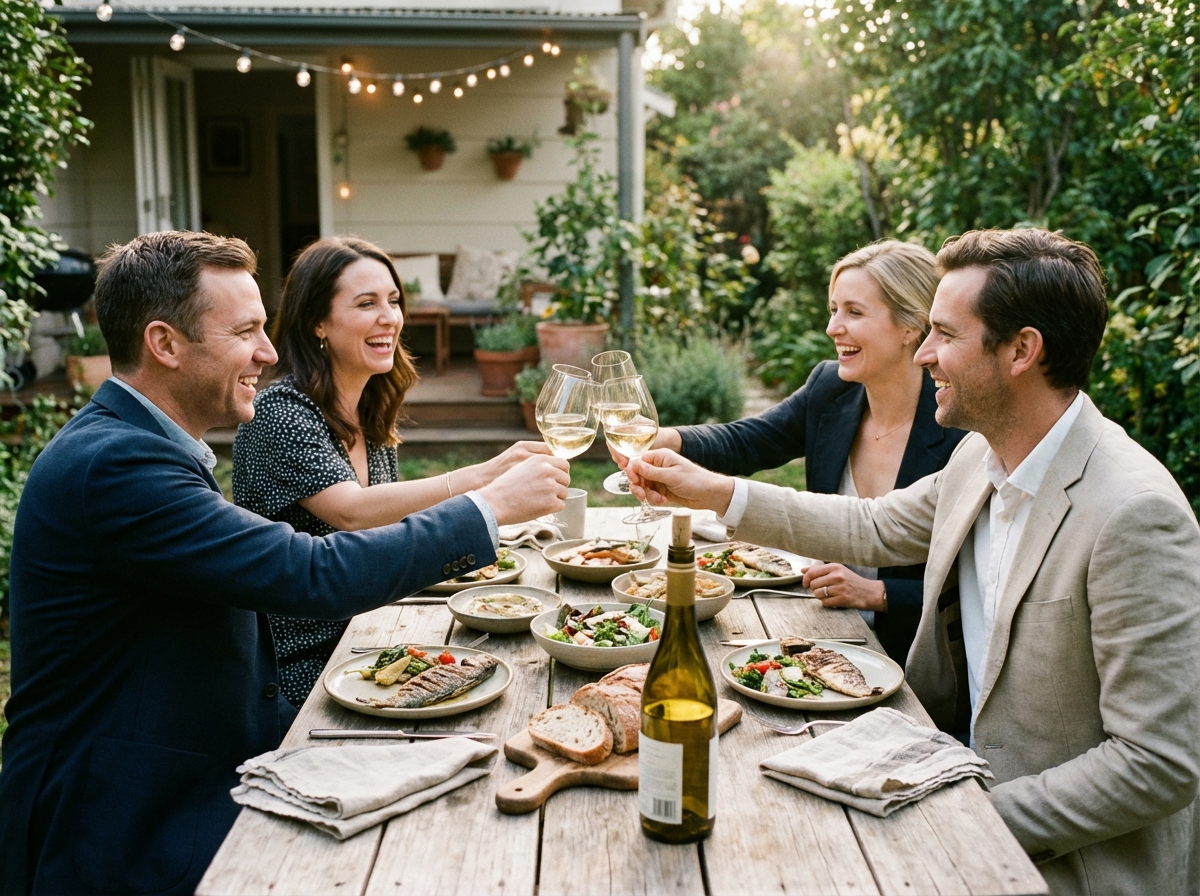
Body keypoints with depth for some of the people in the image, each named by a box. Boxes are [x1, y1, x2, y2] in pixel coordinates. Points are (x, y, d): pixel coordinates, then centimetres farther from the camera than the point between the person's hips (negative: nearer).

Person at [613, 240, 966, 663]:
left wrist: (873, 593, -19)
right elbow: (744, 442, -3)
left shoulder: (959, 433, -17)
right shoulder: (828, 388, 0)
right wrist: (668, 440, -22)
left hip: (911, 658, -5)